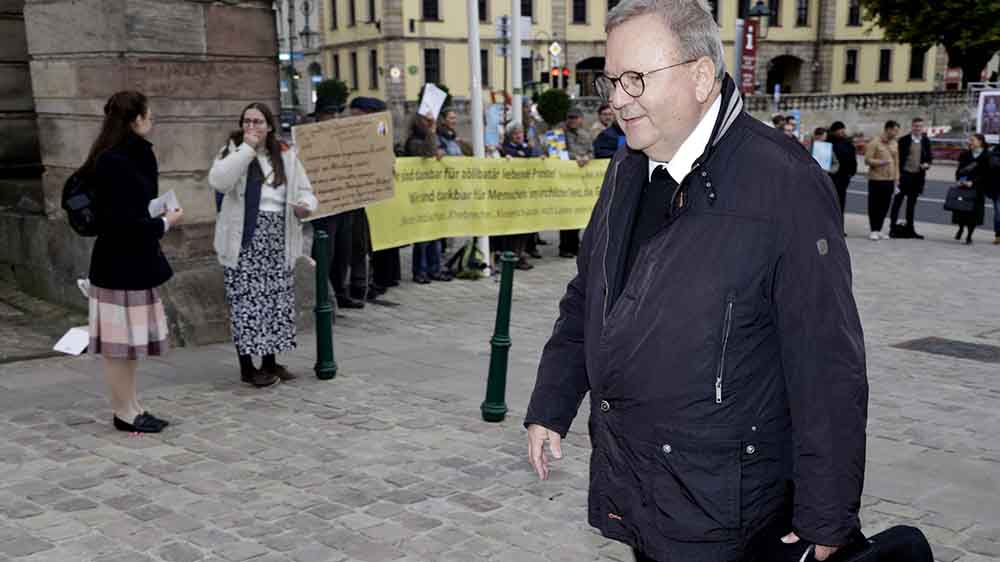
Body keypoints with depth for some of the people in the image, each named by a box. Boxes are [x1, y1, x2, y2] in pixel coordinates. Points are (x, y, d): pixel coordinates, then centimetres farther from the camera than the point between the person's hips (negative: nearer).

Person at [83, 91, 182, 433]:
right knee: (119, 342, 1)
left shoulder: (132, 157, 11)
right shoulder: (113, 162, -18)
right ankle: (124, 413, 11)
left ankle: (131, 407, 25)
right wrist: (165, 222, -11)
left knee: (132, 340, 16)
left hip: (134, 262, 10)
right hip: (119, 265, -10)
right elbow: (121, 221, -22)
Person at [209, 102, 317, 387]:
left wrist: (305, 205, -10)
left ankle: (270, 362, 21)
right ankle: (247, 367, 7)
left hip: (278, 240, 4)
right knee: (246, 301, -4)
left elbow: (305, 189, 14)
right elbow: (218, 181, -18)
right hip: (244, 239, -4)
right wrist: (247, 149, -17)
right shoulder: (233, 151, 1)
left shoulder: (286, 156, 10)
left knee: (277, 300, 8)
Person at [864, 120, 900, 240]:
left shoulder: (894, 144, 13)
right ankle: (874, 231, 6)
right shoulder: (875, 143, -6)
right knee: (874, 205, -1)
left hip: (889, 180, 5)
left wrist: (896, 178, 11)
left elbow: (896, 162, 16)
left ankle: (878, 230, 15)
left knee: (885, 206, 6)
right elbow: (867, 160, -9)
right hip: (876, 179, -5)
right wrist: (881, 162, -21)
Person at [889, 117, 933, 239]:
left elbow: (929, 157, 16)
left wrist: (927, 164, -6)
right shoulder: (904, 140, -3)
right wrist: (898, 174, -9)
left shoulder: (926, 141, 8)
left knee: (912, 203, 10)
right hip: (905, 174, -3)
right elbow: (898, 158, -3)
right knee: (898, 201, 0)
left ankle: (909, 228, 15)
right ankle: (893, 227, 4)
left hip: (918, 176, 3)